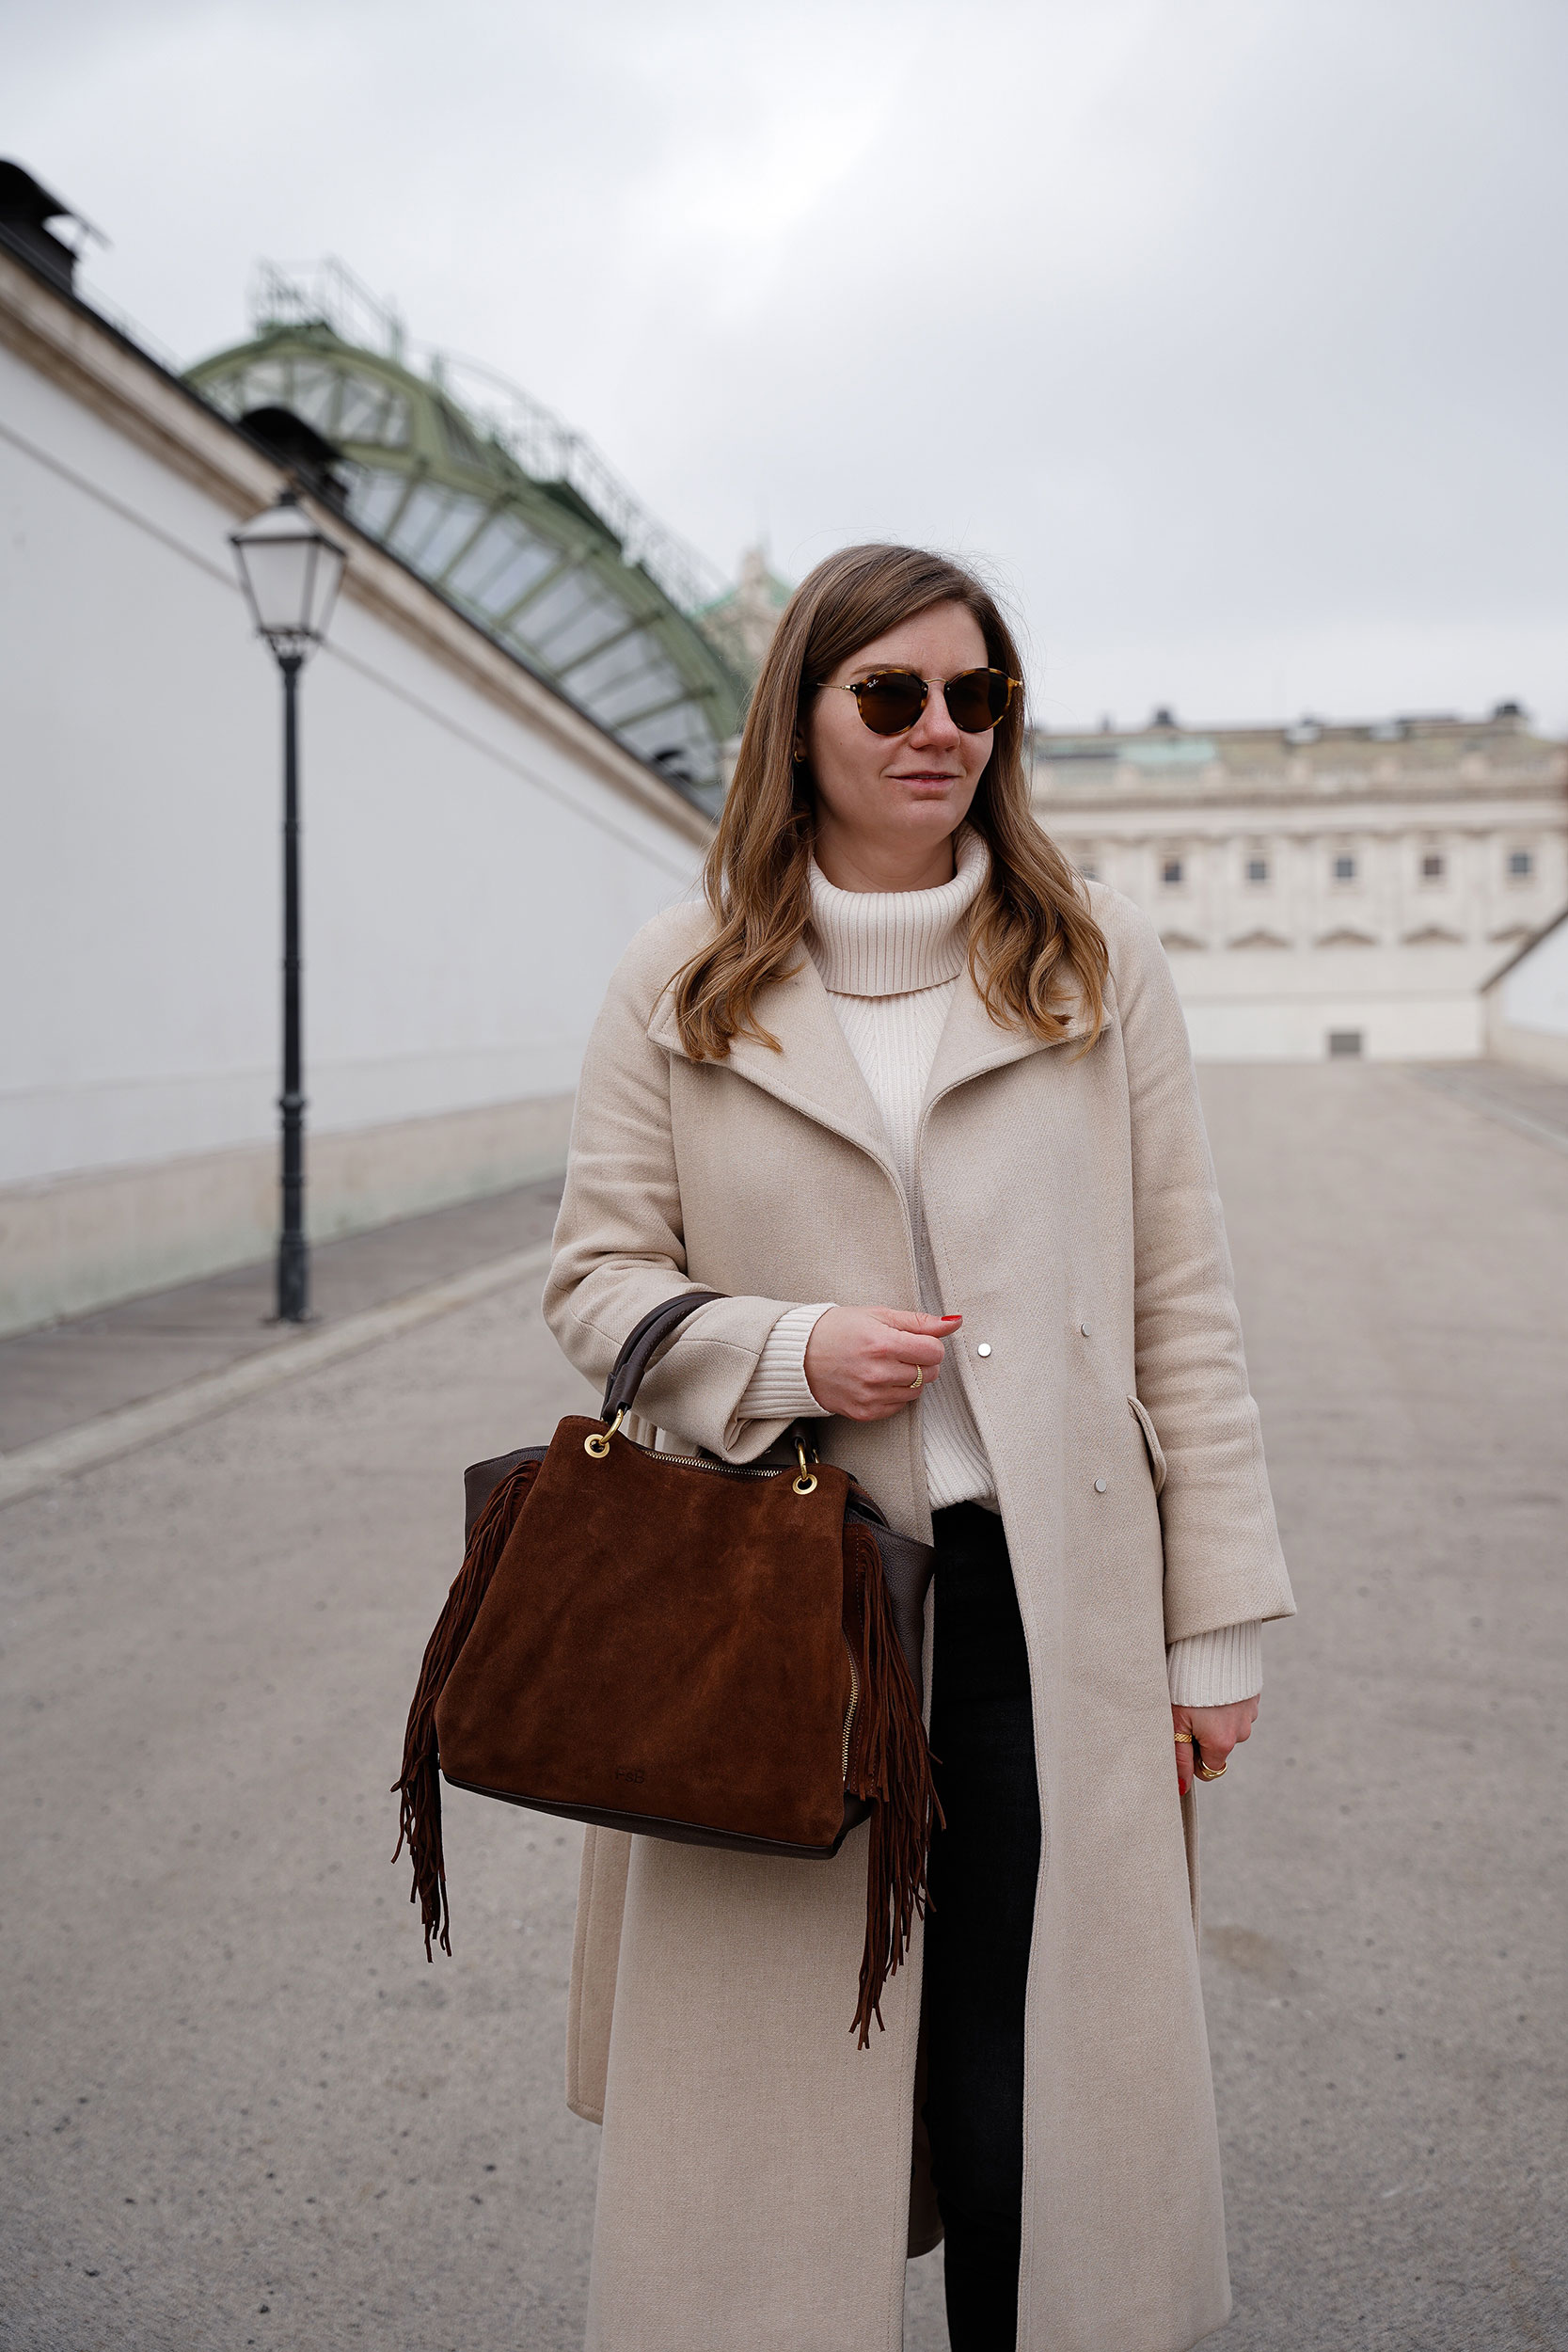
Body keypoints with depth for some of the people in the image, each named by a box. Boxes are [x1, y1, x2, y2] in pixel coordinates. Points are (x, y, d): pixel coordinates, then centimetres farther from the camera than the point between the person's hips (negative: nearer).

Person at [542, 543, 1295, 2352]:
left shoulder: (1100, 964, 5)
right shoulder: (680, 988, 4)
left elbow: (1180, 1306, 5)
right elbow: (595, 1274, 7)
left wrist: (1217, 1624, 2)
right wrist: (788, 1349, -13)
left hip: (1042, 1596, 1)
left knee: (1030, 2097, 6)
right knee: (775, 2078, 9)